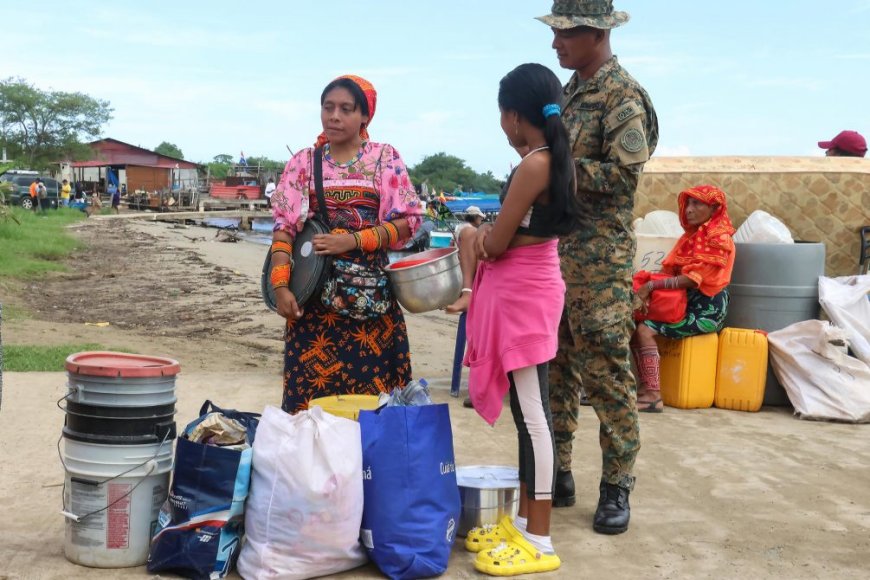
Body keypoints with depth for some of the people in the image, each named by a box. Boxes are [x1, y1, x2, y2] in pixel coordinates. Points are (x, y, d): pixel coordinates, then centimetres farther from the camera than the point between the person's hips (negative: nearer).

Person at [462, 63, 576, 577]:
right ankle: (525, 521, 25)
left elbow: (496, 244, -14)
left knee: (532, 414, -4)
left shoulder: (533, 165, -19)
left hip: (522, 292, -10)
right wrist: (490, 233, 2)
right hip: (529, 288, 10)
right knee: (527, 412, 15)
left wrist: (481, 235, 7)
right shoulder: (561, 161, 11)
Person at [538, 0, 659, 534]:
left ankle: (617, 487, 8)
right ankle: (558, 474, 21)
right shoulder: (572, 90, 15)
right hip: (557, 247, 8)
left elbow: (625, 173, -19)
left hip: (600, 254, -8)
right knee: (555, 365, 11)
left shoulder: (622, 94, -11)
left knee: (606, 369, -3)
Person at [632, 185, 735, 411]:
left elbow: (693, 279, -19)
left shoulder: (719, 239, -10)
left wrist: (652, 285, -20)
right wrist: (647, 285, -8)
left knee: (645, 330, -23)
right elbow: (673, 271, 11)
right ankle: (646, 387, -11)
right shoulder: (692, 235, 16)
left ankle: (653, 396, -25)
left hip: (706, 310, -8)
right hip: (687, 303, 8)